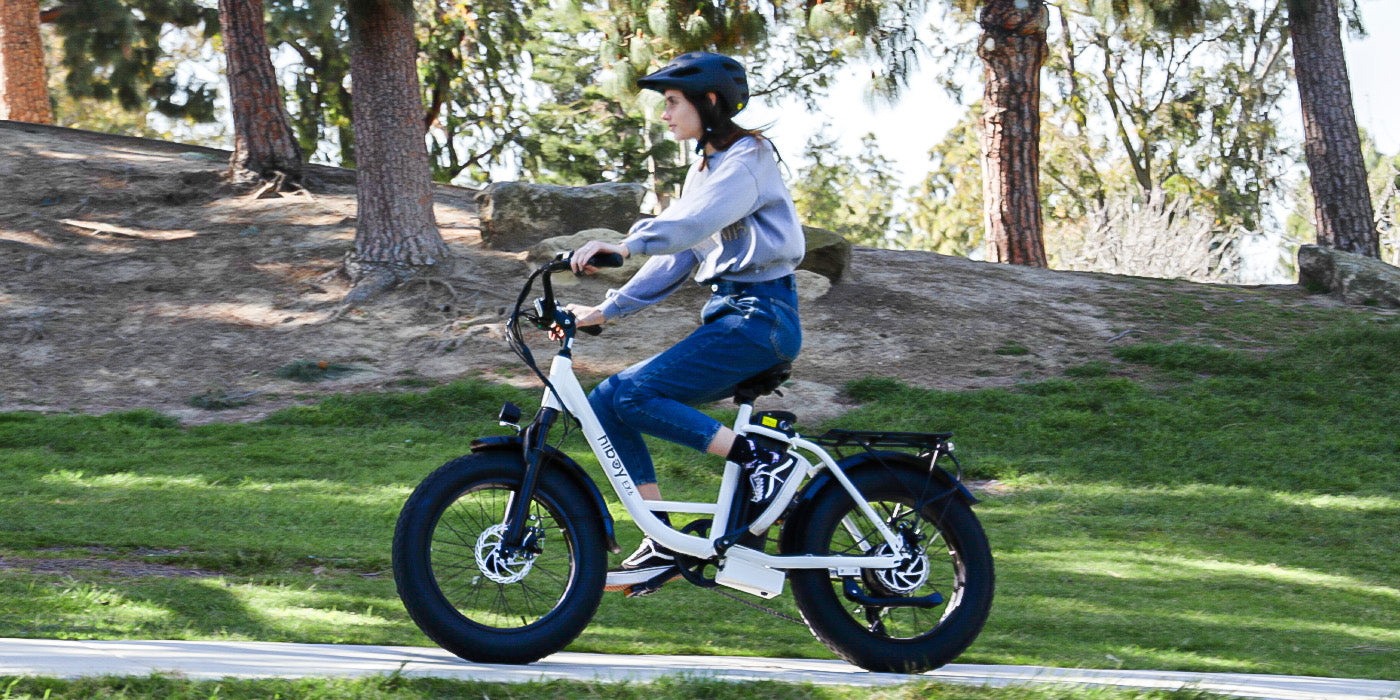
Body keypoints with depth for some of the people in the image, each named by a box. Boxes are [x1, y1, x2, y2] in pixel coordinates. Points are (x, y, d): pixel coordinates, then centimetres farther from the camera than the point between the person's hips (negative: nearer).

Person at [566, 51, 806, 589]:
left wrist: (625, 244, -42)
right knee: (606, 402, -1)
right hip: (729, 314, 9)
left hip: (760, 318, -9)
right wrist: (605, 311, 9)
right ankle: (661, 545, -1)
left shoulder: (748, 159, -8)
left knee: (631, 393, -21)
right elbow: (677, 257, 18)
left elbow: (695, 221, -28)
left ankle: (758, 458, -15)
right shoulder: (704, 169, 20)